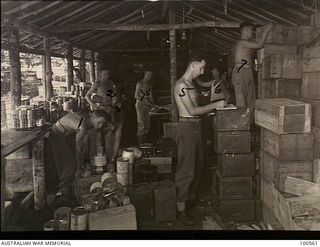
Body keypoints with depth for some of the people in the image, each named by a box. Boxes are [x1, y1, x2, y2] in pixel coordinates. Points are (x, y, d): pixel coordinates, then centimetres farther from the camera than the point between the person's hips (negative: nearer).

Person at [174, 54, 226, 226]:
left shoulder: (190, 84, 17)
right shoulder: (181, 85, -15)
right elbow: (192, 111, -20)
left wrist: (214, 105, 10)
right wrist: (215, 105, -13)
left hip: (196, 126, 10)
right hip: (187, 126, -10)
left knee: (197, 166, 18)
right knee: (186, 169, -7)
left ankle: (191, 196, 35)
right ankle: (181, 209, 1)